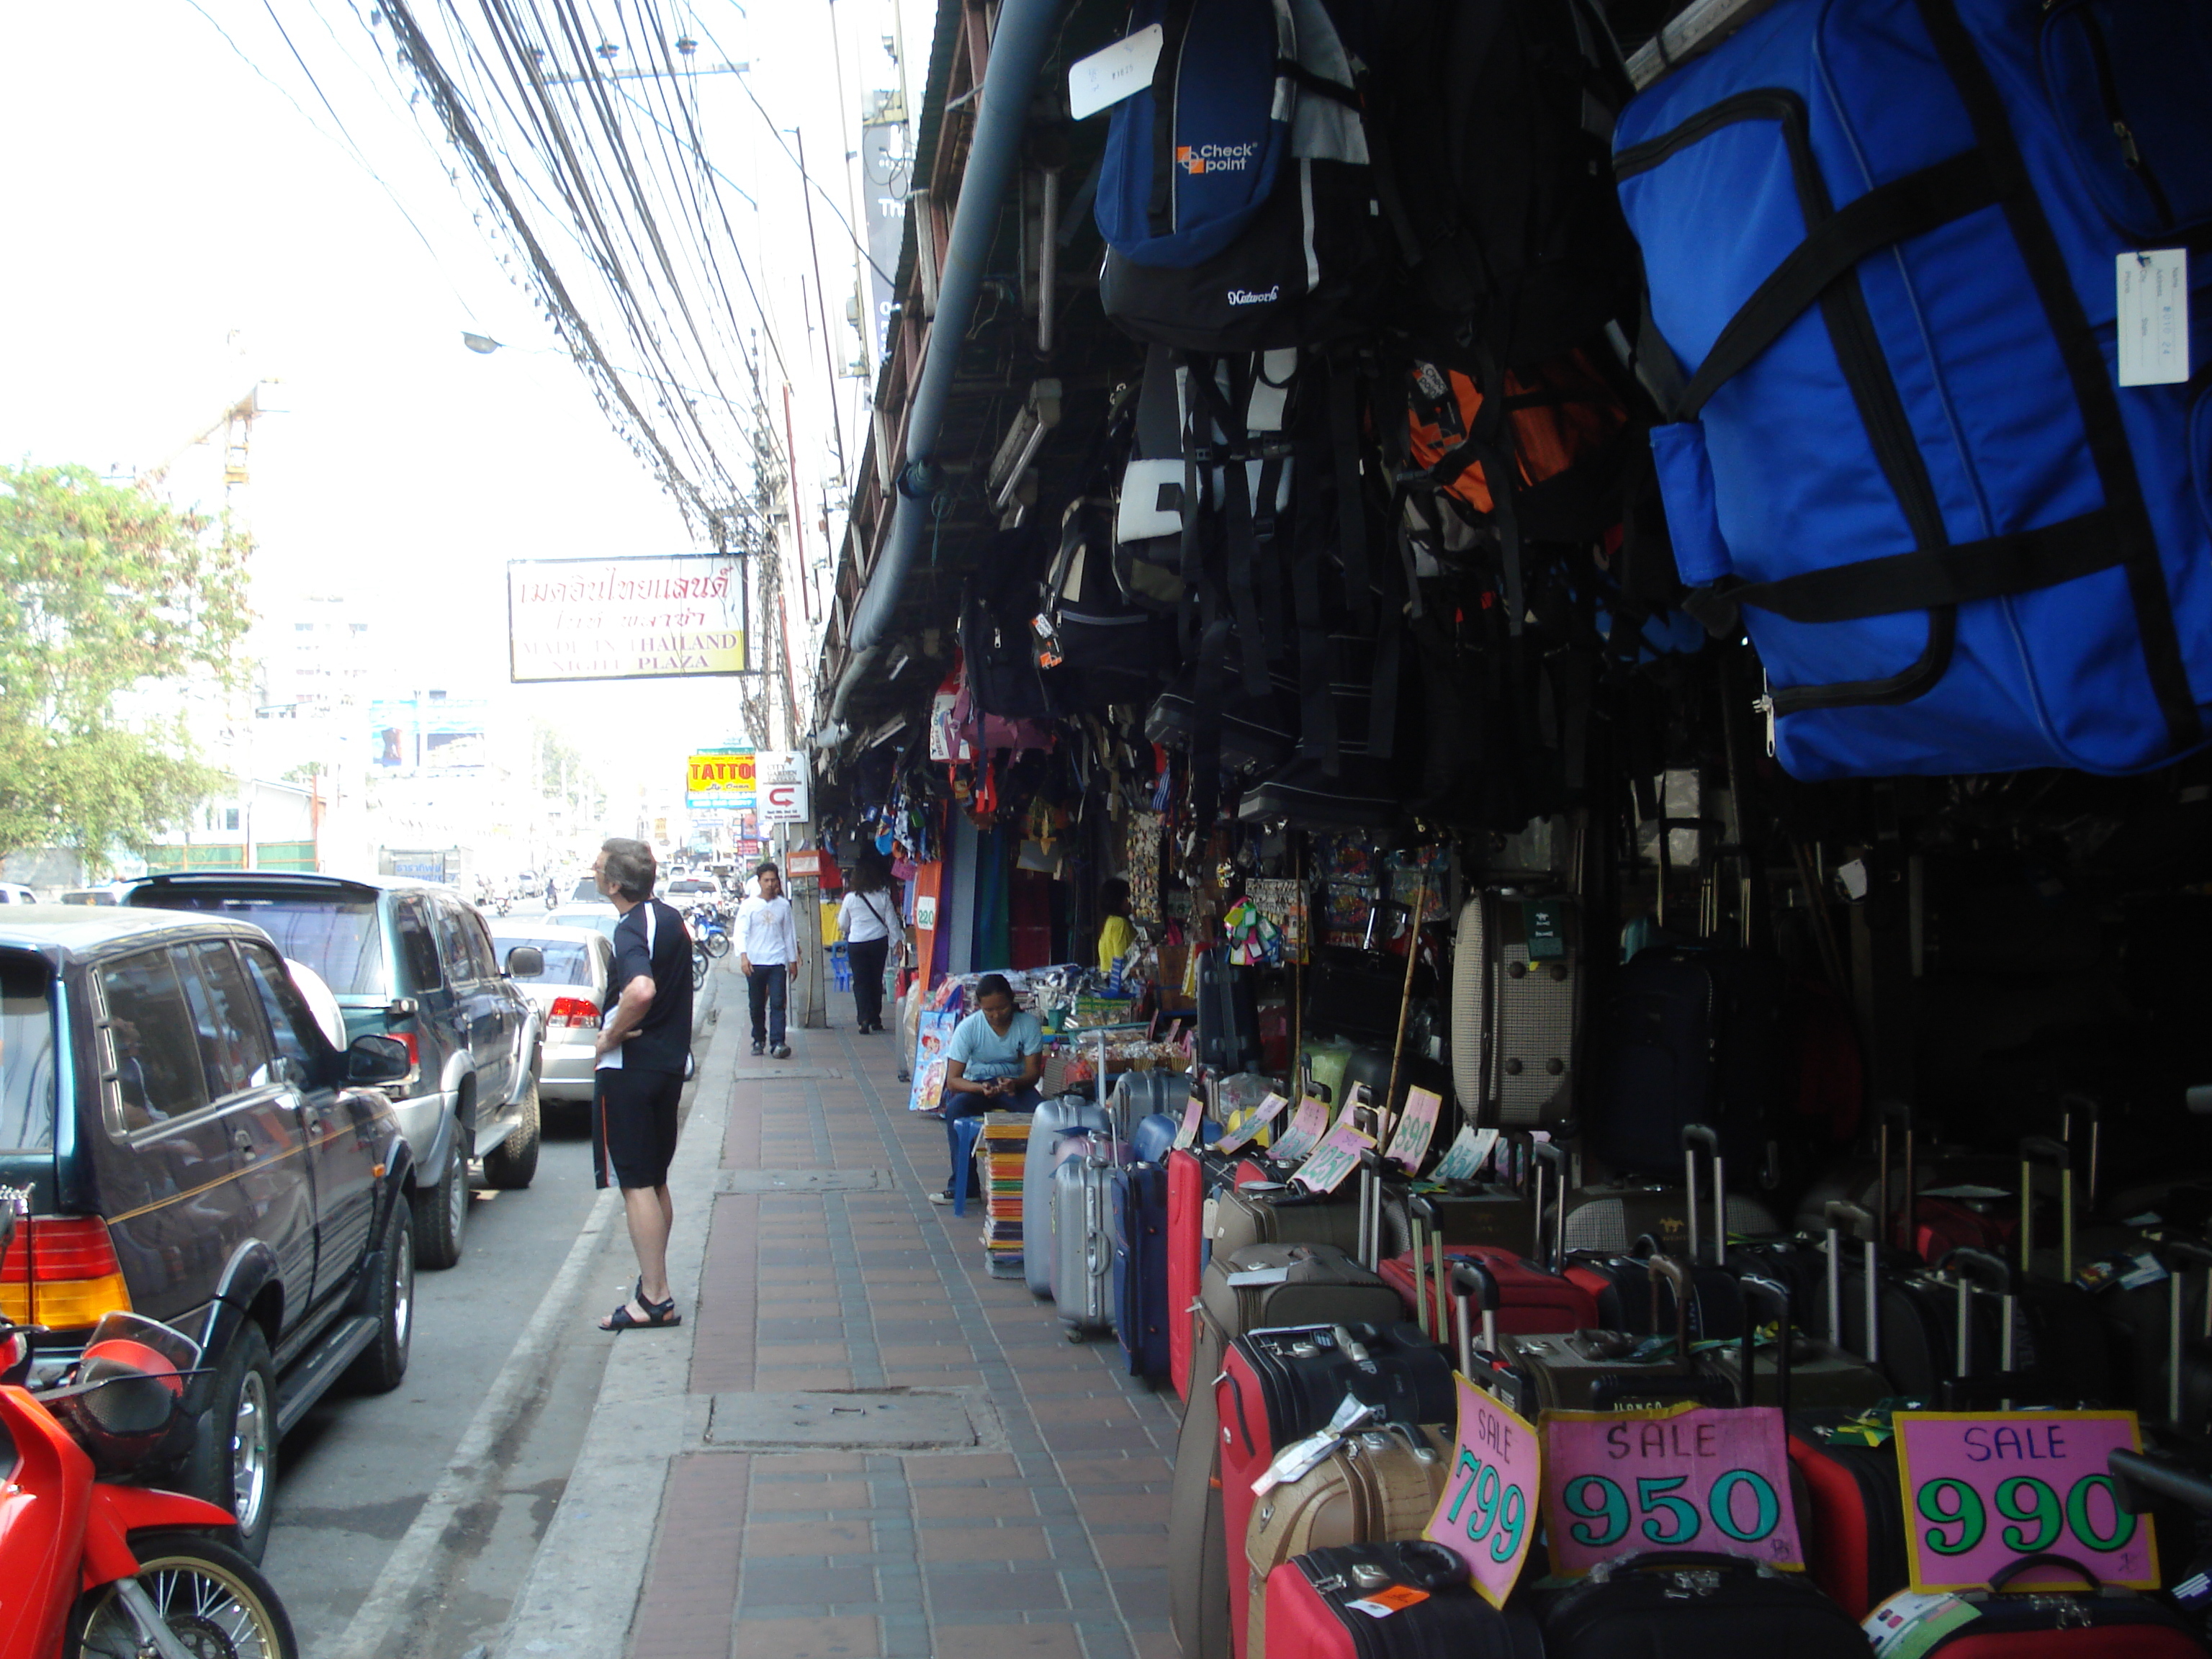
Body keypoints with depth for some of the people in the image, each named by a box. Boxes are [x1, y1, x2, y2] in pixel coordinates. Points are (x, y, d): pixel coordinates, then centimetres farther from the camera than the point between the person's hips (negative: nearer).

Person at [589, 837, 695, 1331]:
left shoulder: (631, 929, -19)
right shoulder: (671, 918, 10)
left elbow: (641, 990, -38)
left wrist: (612, 1035, -23)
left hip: (629, 1068, -9)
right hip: (669, 1063, 9)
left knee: (636, 1184, -4)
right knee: (655, 1182, 17)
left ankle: (654, 1299, -3)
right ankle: (654, 1286, 25)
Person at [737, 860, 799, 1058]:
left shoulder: (783, 905, 7)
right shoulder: (750, 905, 2)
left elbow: (789, 933, 14)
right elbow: (741, 932, -4)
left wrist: (793, 960, 15)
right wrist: (743, 956, -17)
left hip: (778, 962, 0)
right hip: (755, 962, 0)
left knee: (778, 1003, -10)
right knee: (756, 1005, 8)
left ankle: (777, 1043, -16)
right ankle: (759, 1040, 21)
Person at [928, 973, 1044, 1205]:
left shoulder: (1028, 1024, -13)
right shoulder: (968, 1028, -15)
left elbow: (1033, 1072, -10)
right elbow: (953, 1079, -15)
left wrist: (1015, 1083, -34)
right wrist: (981, 1088, -36)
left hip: (1015, 1084, 0)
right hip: (976, 1084, 0)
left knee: (1039, 1111, -33)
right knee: (955, 1109, -32)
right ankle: (963, 1183, -24)